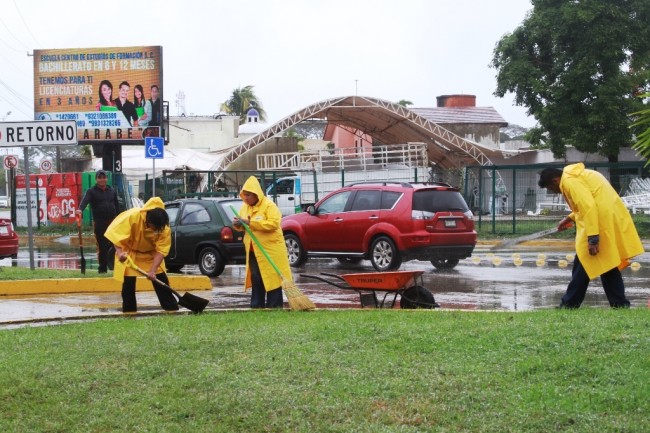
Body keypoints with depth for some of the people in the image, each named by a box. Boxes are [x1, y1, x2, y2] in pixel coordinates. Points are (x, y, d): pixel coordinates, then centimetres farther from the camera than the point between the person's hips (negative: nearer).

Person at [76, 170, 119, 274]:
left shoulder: (112, 191, 14)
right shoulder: (91, 191, 1)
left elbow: (117, 207, 17)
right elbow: (85, 200, -18)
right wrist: (80, 209, -39)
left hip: (113, 222, 3)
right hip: (99, 223, -3)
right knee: (102, 246, -1)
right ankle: (102, 268, 7)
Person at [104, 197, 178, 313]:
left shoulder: (165, 229, -27)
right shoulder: (132, 216, -36)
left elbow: (161, 250, -26)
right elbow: (116, 233, -31)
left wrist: (153, 270, -35)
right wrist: (119, 252, -44)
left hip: (151, 253, 2)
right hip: (130, 251, -2)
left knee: (161, 279, -3)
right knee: (128, 281, -8)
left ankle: (172, 307, 6)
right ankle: (129, 310, 3)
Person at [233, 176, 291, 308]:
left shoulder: (269, 205, -11)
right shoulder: (245, 207, 12)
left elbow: (273, 223, -24)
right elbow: (244, 226, 21)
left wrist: (251, 223, -25)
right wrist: (238, 224, -5)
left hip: (270, 249, -7)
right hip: (253, 250, 7)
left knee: (272, 277, -4)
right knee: (256, 278, 9)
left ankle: (274, 306, 0)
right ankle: (256, 305, 14)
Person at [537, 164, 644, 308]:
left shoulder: (570, 181, -11)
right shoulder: (576, 175, 21)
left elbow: (588, 206, -22)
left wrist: (592, 238, -24)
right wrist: (570, 218, 26)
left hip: (602, 221, -10)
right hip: (611, 218, 10)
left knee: (583, 264, 0)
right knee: (608, 265, 12)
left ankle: (569, 305, 7)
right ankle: (620, 304, 9)